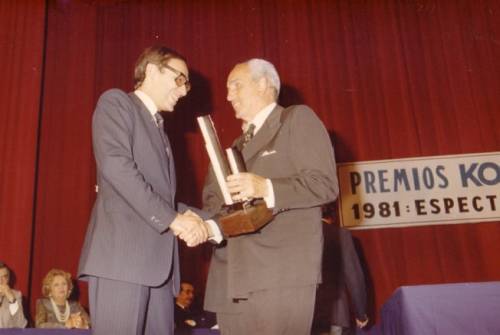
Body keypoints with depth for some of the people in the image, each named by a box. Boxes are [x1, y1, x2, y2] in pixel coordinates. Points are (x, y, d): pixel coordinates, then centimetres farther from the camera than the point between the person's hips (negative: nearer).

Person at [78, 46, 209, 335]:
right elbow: (115, 165, -13)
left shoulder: (159, 130, 27)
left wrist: (186, 215, 1)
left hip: (160, 259, 7)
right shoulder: (116, 102, 4)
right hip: (122, 252, -7)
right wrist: (172, 217, -14)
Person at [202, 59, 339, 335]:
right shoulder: (236, 147, 25)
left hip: (281, 275, -6)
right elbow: (215, 198, 21)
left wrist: (266, 188, -21)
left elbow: (325, 184, -8)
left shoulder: (298, 119, 3)